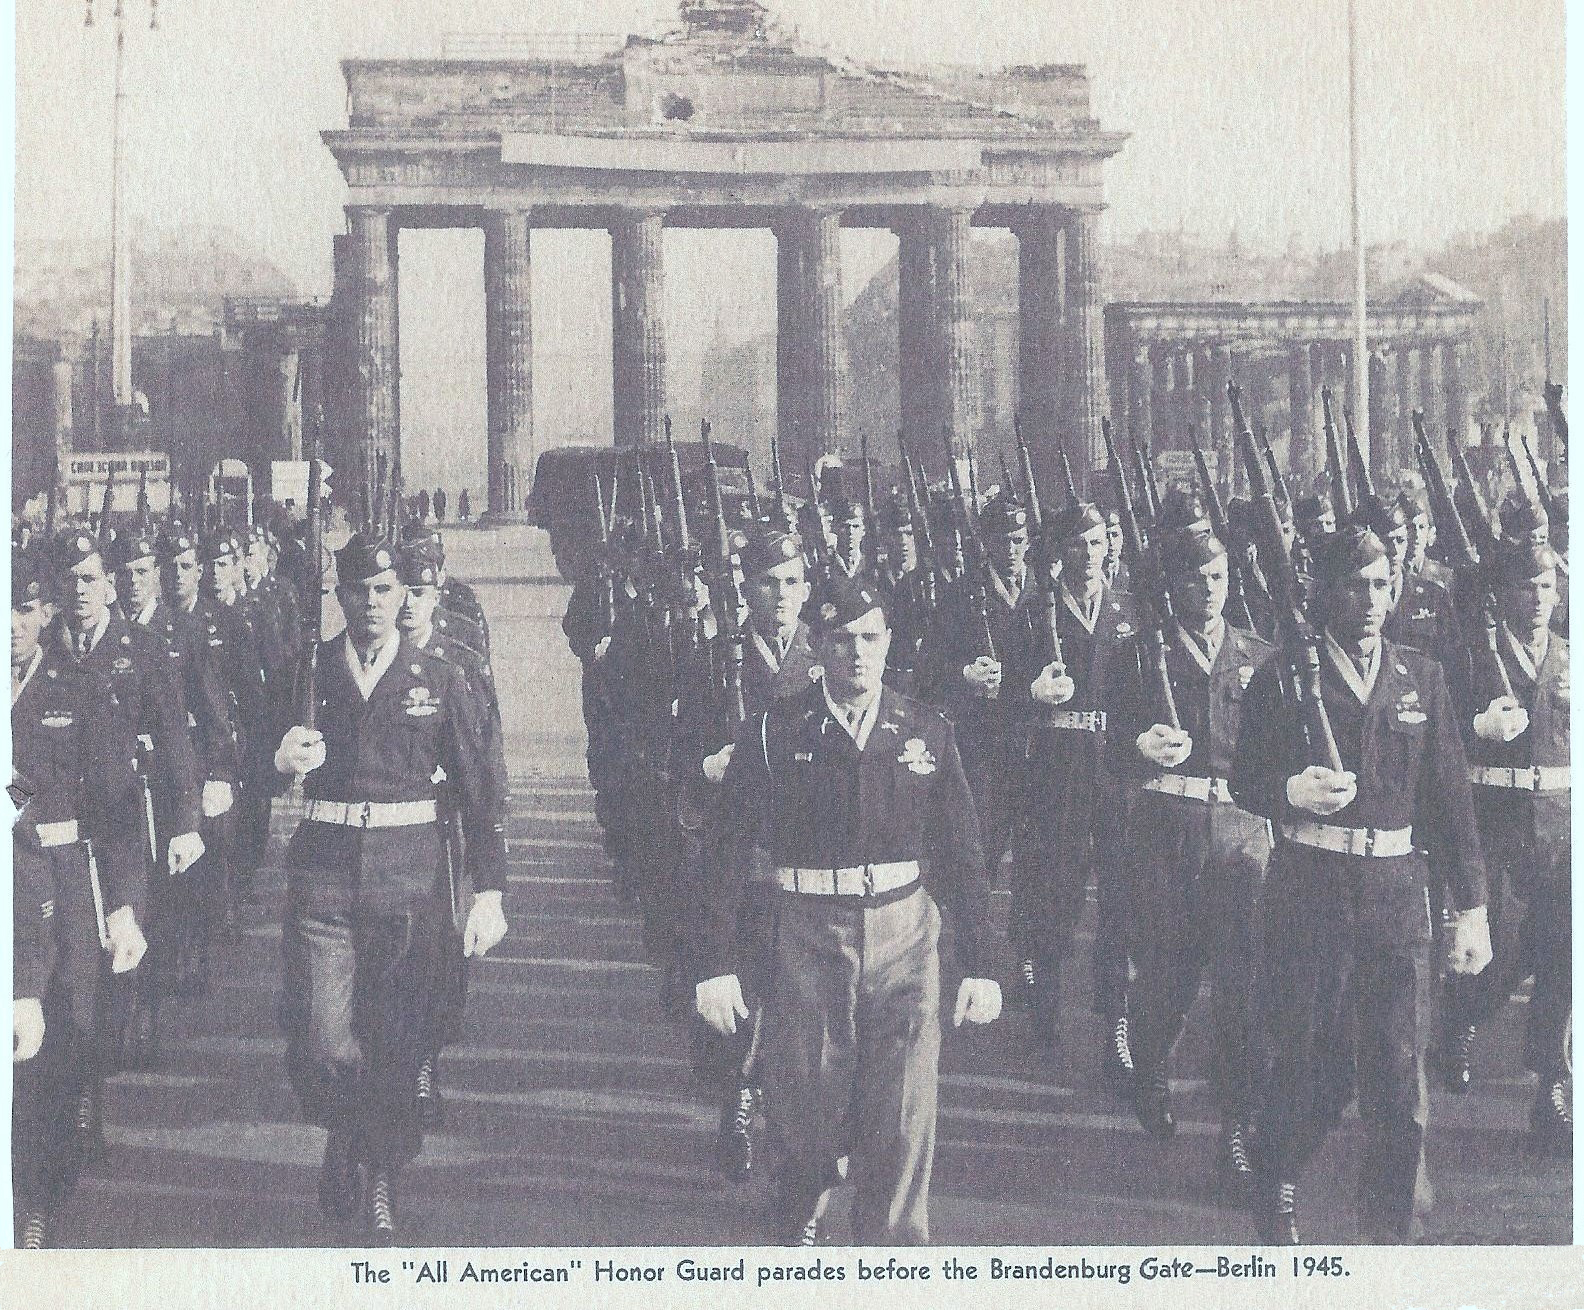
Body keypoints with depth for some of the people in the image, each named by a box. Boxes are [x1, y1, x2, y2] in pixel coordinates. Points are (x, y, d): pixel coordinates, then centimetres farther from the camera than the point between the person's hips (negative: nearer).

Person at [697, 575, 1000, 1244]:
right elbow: (730, 854, -2)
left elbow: (962, 855, 7)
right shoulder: (771, 735, -2)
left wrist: (978, 966, 4)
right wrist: (717, 965, -6)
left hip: (904, 933, 1)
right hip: (808, 937, -1)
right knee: (806, 1110, 11)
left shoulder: (926, 732, 4)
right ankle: (799, 1220, 41)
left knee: (904, 1119, -3)